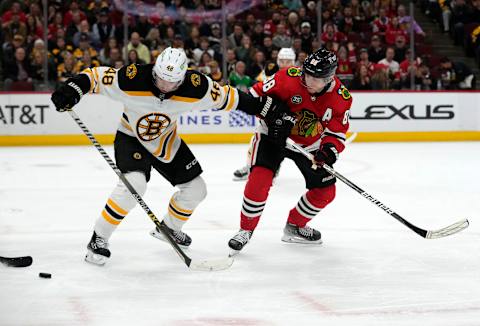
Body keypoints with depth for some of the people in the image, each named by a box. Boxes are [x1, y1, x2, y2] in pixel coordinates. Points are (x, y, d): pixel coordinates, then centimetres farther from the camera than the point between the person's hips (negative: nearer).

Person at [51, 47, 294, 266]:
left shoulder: (195, 87, -25)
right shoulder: (132, 80, -32)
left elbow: (226, 97, -12)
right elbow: (95, 76, -22)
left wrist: (263, 106, -9)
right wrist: (72, 90, -38)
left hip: (167, 142, 5)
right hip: (131, 137, -4)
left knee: (195, 190, 8)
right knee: (133, 184, -30)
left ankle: (169, 228, 37)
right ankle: (98, 239, -17)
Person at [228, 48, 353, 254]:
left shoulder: (341, 98, -18)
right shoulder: (289, 77, -26)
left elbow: (336, 131, -13)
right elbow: (258, 94, -17)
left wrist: (330, 150, -33)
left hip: (310, 146, 3)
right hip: (274, 136, -3)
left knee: (325, 191, 2)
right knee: (259, 179, -22)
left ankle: (294, 226, 26)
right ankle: (246, 230, -2)